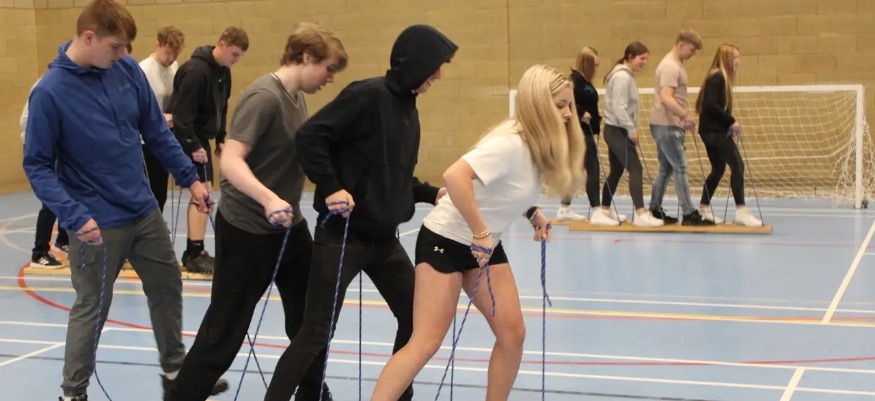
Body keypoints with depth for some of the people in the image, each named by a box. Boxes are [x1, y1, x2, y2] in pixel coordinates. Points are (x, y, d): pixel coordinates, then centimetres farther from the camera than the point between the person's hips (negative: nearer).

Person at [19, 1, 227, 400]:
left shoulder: (128, 69, -4)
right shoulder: (50, 92, -19)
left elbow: (157, 131, 8)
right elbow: (37, 165, -15)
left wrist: (190, 178, 9)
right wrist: (75, 216, -26)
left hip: (144, 209, 6)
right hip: (97, 223, -6)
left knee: (167, 286, 17)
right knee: (92, 308, 6)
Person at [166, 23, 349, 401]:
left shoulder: (297, 98, 8)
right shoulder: (264, 96, -20)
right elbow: (231, 161, -29)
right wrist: (269, 199, -42)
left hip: (288, 225, 9)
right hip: (246, 229, -9)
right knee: (226, 326, -2)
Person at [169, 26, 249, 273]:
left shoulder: (223, 71, 6)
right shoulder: (196, 71, -22)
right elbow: (182, 113, -24)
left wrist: (220, 139, 13)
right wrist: (193, 146, -22)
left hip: (201, 137, 9)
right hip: (188, 139, -9)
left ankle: (194, 252, 18)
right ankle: (194, 255, -7)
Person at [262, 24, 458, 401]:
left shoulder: (407, 107, 11)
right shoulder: (367, 95, -15)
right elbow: (310, 136, -20)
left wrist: (432, 194, 9)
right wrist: (331, 188, -24)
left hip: (384, 238, 9)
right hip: (343, 233, -9)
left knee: (416, 317, 14)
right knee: (316, 332, -6)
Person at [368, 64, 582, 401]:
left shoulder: (538, 146, -1)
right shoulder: (510, 144, -27)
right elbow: (455, 176, -41)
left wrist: (533, 213, 2)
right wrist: (480, 233, -34)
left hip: (485, 245, 9)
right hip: (446, 240, -9)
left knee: (512, 332, 4)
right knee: (427, 341, -10)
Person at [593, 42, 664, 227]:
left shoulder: (627, 75, 15)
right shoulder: (622, 77, -17)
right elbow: (619, 107, -23)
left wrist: (631, 129, 12)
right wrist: (632, 129, -19)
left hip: (617, 130, 10)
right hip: (617, 130, -10)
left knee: (616, 171, 12)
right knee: (635, 169, -12)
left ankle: (603, 212, 17)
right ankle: (640, 213, -14)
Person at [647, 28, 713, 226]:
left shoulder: (676, 64, 15)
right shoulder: (670, 66, -17)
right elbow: (666, 98, -29)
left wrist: (683, 118, 20)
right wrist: (686, 115, -36)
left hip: (669, 124, 10)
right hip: (666, 125, -10)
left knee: (666, 169, 13)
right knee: (680, 168, -9)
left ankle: (655, 210, 18)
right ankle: (689, 214, -8)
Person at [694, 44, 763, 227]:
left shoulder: (721, 78, 15)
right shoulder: (717, 77, -13)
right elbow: (711, 105, -22)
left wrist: (729, 125, 3)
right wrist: (731, 122, -17)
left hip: (715, 131, 10)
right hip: (714, 131, -10)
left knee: (718, 168, 16)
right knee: (737, 165, -11)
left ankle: (703, 208, 22)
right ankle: (741, 211, -12)